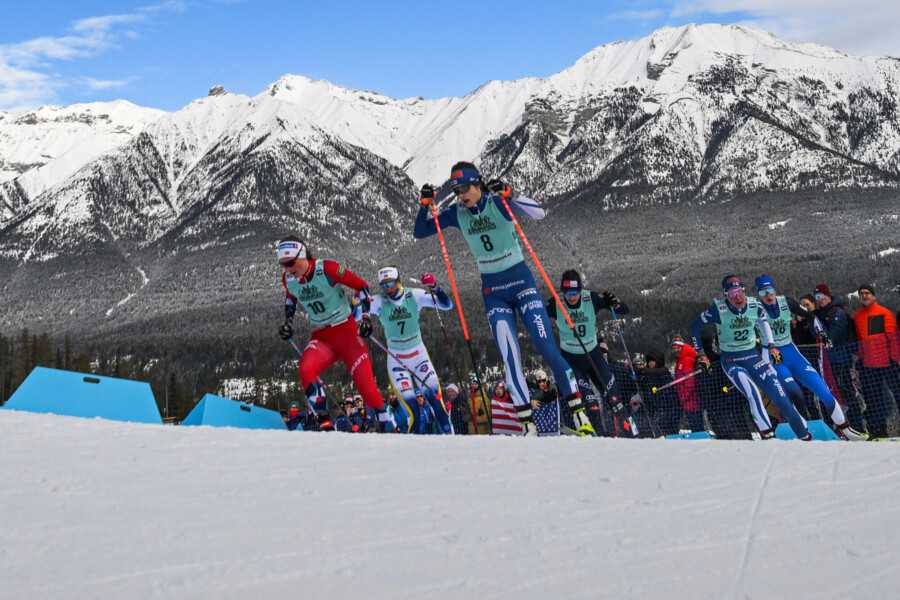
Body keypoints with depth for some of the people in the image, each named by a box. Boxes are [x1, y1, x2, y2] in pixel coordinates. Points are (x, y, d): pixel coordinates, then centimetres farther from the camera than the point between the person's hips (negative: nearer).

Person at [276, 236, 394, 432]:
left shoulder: (327, 269, -18)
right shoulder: (288, 278, -2)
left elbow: (362, 286, -10)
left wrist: (365, 317, -16)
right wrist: (288, 321, 10)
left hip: (347, 331, -4)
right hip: (320, 336, 4)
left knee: (365, 382, -10)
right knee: (305, 370, -25)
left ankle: (387, 425, 7)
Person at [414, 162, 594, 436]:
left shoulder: (499, 202, -11)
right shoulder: (456, 214, 1)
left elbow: (538, 213, -26)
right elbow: (419, 233, 7)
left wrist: (508, 195, -38)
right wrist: (425, 204, -9)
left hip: (521, 282, -3)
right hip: (493, 293, 3)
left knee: (547, 348, -11)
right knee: (510, 358, -8)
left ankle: (579, 412, -4)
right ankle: (528, 425, -5)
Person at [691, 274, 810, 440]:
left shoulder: (755, 306, -9)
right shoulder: (718, 309, -18)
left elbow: (763, 321, 14)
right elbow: (696, 326, -5)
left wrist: (770, 346, 11)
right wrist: (700, 353, -4)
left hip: (754, 356, 3)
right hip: (731, 361, -3)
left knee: (779, 394, -4)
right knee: (752, 393, -28)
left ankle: (803, 434, 11)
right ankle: (767, 433, -21)